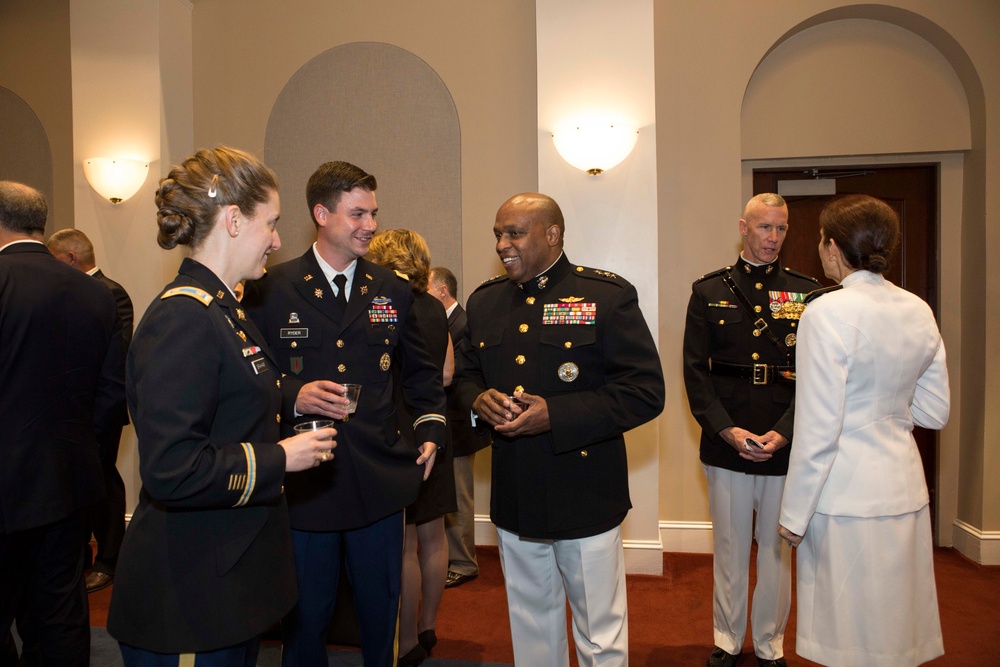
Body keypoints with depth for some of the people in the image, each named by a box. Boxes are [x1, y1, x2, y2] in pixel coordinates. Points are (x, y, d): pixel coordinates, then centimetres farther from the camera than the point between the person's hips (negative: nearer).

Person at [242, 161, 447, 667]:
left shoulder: (393, 291, 7)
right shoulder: (269, 292, -4)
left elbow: (421, 372, 16)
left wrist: (431, 430, 5)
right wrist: (292, 395, -19)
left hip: (380, 484, 3)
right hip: (303, 486, -2)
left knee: (380, 615, 18)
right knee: (304, 620, 15)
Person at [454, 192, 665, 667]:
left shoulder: (607, 296, -11)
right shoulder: (484, 301, 7)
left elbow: (646, 391, -14)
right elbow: (467, 376, 16)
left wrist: (556, 416, -23)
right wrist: (479, 400, -9)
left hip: (585, 498, -5)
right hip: (513, 499, 5)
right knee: (531, 627, 23)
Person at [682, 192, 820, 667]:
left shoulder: (807, 293, 3)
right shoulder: (709, 291, 3)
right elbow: (695, 371, -1)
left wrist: (782, 434, -12)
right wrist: (729, 431, -11)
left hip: (785, 448, 0)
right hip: (726, 446, 0)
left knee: (777, 551, 12)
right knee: (729, 550, 12)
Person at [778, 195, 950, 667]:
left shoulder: (829, 312, -17)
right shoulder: (919, 311, 3)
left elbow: (818, 430, -16)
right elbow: (935, 412, 10)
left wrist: (795, 515, -8)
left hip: (847, 496, -7)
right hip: (905, 489, 7)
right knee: (896, 627, 20)